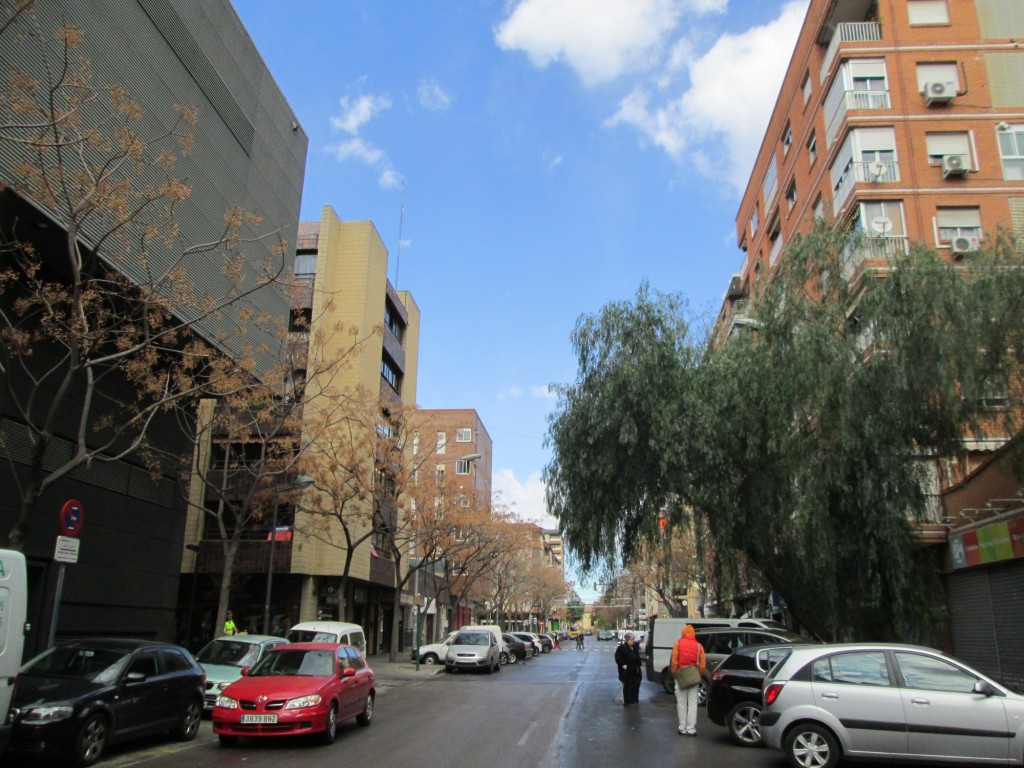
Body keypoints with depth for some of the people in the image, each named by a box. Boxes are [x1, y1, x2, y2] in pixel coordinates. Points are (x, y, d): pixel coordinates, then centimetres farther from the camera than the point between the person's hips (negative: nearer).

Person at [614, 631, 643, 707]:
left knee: (636, 685, 9)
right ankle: (627, 702, 6)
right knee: (628, 686, -2)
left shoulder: (635, 647, 11)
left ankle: (635, 701, 20)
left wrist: (640, 665, 12)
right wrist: (623, 665, -20)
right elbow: (618, 658, -16)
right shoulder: (621, 648, -14)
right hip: (627, 672, -7)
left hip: (635, 671, 7)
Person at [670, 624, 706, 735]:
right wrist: (699, 675, 11)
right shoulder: (698, 645, 3)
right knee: (692, 703, 5)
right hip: (694, 675, 1)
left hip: (681, 675, -1)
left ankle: (683, 729, 8)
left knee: (681, 704, 7)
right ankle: (691, 729, 4)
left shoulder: (678, 643, -1)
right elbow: (702, 664, -1)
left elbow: (674, 660, -6)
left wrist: (673, 674, 4)